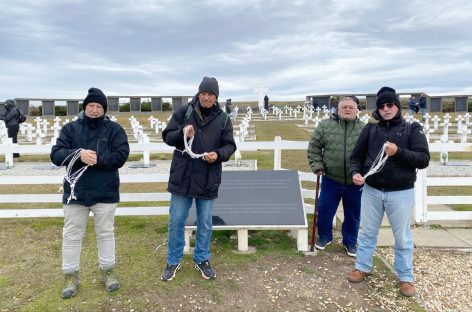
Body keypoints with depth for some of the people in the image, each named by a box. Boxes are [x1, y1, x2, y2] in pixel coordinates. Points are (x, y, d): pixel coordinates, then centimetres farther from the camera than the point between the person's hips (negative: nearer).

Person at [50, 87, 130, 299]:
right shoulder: (70, 128, 4)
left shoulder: (114, 129, 0)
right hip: (75, 191, 2)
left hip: (106, 192, -1)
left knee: (105, 233, 11)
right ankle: (71, 277, 25)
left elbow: (121, 155, -10)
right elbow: (56, 155, -5)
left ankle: (107, 272, 27)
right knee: (72, 235, 10)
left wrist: (98, 159, -23)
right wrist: (78, 154, -24)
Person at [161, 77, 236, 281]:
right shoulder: (183, 112, 0)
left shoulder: (223, 119, 2)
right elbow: (167, 136, 0)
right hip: (182, 177, 0)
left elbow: (229, 145, 3)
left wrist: (218, 155, -18)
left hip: (208, 179, 1)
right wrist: (181, 133, -21)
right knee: (176, 221, 8)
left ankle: (202, 260, 31)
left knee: (205, 223, 12)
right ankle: (174, 261, 27)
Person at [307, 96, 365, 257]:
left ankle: (350, 242, 35)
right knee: (324, 211, 11)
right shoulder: (325, 125, -2)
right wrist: (317, 166, -5)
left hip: (355, 183, 1)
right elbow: (314, 147, 3)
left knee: (353, 215, 14)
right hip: (331, 180, 0)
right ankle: (324, 237, 36)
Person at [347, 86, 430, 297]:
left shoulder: (412, 129, -1)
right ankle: (362, 267, 31)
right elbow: (357, 155, 7)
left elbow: (423, 159, -8)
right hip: (371, 191, 2)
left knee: (402, 237, 11)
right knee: (367, 232, 14)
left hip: (401, 193, -2)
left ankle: (405, 277, 26)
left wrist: (398, 152, -23)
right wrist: (355, 172, -12)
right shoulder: (370, 129, 4)